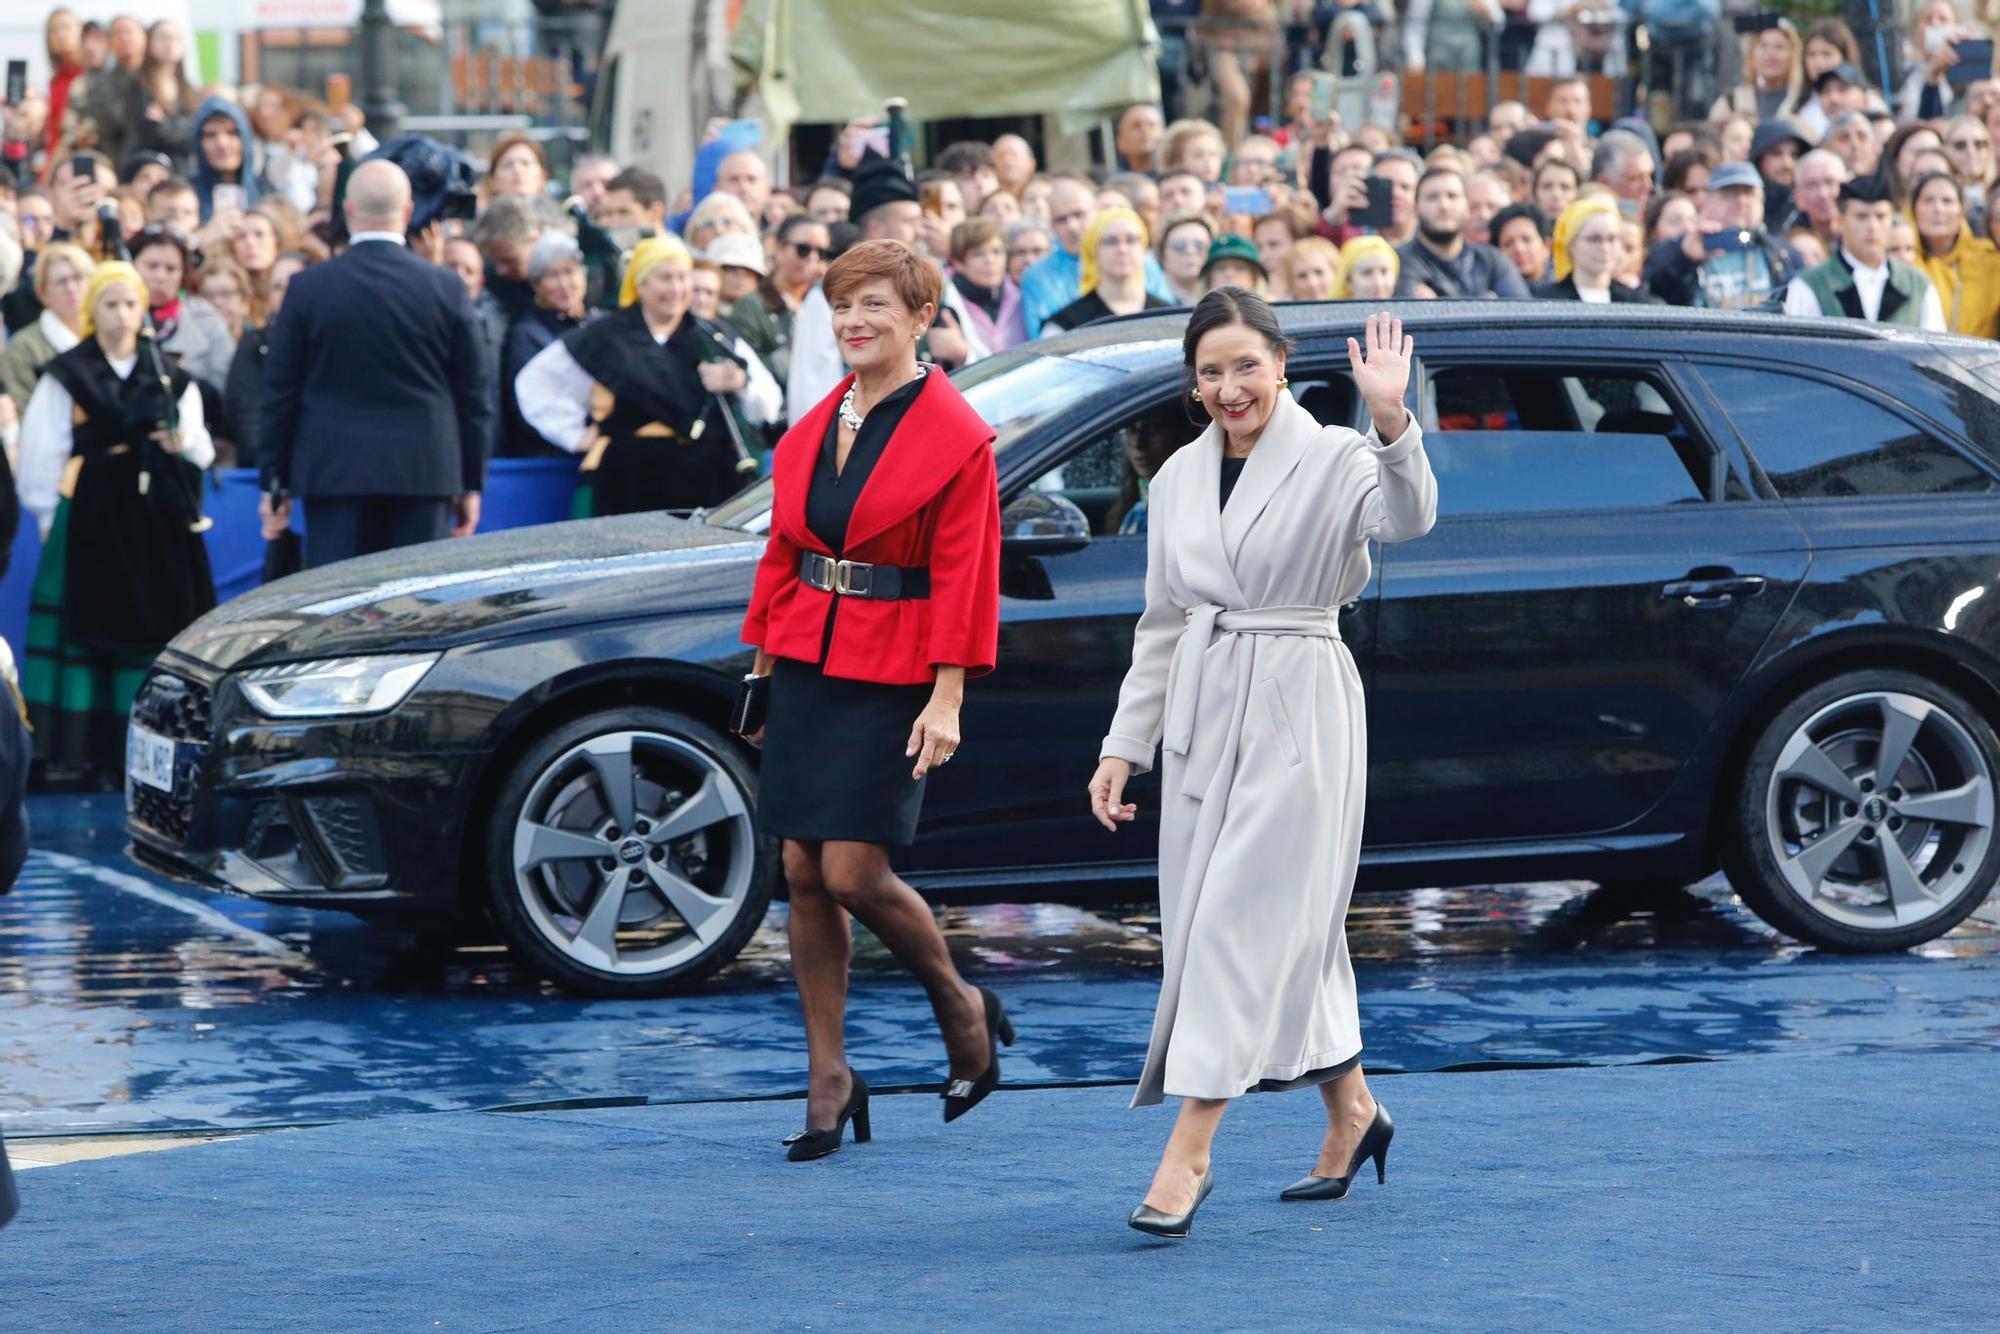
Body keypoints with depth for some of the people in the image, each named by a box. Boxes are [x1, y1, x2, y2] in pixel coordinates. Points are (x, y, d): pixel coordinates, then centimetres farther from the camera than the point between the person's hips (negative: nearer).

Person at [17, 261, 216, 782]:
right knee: (92, 628, -6)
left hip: (158, 519, 3)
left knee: (156, 627, 0)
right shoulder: (66, 377, 3)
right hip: (91, 518, -3)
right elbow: (43, 453, 1)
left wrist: (184, 442, -15)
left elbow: (202, 448, 7)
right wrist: (51, 520, -5)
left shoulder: (170, 377, 12)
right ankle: (93, 750, -5)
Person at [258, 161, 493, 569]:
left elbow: (279, 393, 2)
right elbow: (474, 394, 4)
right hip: (424, 474, 1)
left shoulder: (309, 287, -2)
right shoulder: (446, 289, -1)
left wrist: (275, 485, 9)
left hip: (334, 473, -1)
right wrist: (470, 485, 13)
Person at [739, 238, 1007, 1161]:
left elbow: (963, 577, -11)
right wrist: (765, 667, 13)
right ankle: (828, 1080, 12)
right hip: (807, 663, 6)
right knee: (804, 875, 5)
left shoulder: (955, 436, -8)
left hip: (892, 677, -6)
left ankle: (965, 1010, 16)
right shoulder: (813, 429, 10)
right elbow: (783, 550, 15)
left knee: (854, 874, -10)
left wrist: (946, 698, -16)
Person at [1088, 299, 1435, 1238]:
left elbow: (1407, 518, -28)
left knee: (1241, 922, -10)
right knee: (1258, 925, 12)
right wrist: (1124, 745, 11)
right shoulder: (1179, 479, 10)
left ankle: (1188, 1153, -10)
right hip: (1202, 709, 6)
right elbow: (1162, 624, 15)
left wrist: (1391, 423, -45)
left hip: (1298, 709, -6)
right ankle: (1352, 1112, 29)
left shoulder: (1334, 460, -7)